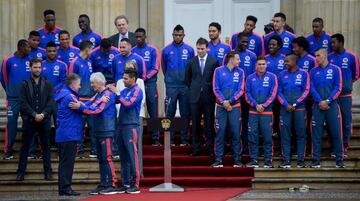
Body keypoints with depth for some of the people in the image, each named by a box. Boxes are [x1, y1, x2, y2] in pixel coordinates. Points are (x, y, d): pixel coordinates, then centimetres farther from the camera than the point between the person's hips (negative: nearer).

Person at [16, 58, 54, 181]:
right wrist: (34, 115, -13)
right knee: (25, 147, 3)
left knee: (46, 146, 5)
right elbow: (23, 103, -3)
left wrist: (43, 114, -13)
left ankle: (48, 172, 10)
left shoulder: (47, 83, 7)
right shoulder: (25, 84, 4)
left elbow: (51, 101, 0)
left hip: (44, 119, 1)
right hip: (29, 120, -1)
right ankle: (21, 172, 8)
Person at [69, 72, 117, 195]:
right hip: (98, 131, 9)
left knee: (107, 158, -8)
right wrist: (78, 103, -12)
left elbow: (97, 110, -21)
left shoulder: (108, 95, -12)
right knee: (101, 159, 10)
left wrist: (80, 107, -21)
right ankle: (103, 185, 15)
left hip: (106, 131, -9)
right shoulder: (98, 95, 17)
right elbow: (89, 104, 5)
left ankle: (111, 185, -6)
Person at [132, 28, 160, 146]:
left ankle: (155, 138, 0)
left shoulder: (152, 50, 2)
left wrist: (144, 77, -13)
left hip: (150, 83, -2)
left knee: (153, 112, -3)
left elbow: (155, 68, -3)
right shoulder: (132, 51, 7)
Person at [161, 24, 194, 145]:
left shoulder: (189, 50, 2)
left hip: (185, 85, 0)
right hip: (171, 86, 0)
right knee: (170, 112, 1)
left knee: (185, 113, 3)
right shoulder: (166, 50, 2)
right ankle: (170, 139, 5)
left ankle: (184, 139, 8)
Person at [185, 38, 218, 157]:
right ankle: (196, 148, 8)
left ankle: (210, 149, 5)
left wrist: (211, 89, 2)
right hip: (195, 97, 2)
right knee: (195, 124, 3)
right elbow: (187, 79, 15)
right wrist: (193, 89, 8)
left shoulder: (214, 62, 2)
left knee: (209, 124, 1)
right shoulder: (191, 62, 7)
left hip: (208, 96, -2)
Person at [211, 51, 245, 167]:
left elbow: (240, 90, 1)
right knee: (220, 133, -2)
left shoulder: (240, 72, 6)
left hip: (235, 107, 1)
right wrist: (223, 102, -11)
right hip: (221, 107, -1)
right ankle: (218, 160, 1)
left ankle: (237, 160, 6)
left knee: (236, 133, 0)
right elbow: (216, 89, 0)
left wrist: (230, 101, -10)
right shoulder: (218, 71, 3)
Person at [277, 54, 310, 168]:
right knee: (285, 135, 0)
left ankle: (301, 160, 3)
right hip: (285, 108, 2)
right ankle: (286, 160, 3)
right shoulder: (282, 75, 11)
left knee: (301, 134, -1)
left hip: (299, 108, -2)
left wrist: (295, 104, -9)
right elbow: (279, 92, 8)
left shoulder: (303, 74, 3)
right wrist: (286, 105, -7)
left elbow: (306, 91, -1)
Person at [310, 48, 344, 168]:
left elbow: (338, 88, -2)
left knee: (336, 132, -3)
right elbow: (312, 88, 4)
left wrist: (327, 101, -11)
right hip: (318, 106, 2)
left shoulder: (335, 69, 3)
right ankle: (316, 160, 4)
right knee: (316, 133, 0)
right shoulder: (313, 71, 10)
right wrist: (320, 101, -10)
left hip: (332, 105, -2)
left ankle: (339, 160, 2)